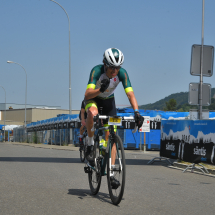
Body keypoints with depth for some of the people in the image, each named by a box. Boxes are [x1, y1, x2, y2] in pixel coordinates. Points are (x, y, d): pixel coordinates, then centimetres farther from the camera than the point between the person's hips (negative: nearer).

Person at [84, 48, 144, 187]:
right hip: (93, 99, -2)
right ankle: (91, 144, -17)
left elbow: (130, 94, -29)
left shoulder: (122, 73, -25)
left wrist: (136, 112, -44)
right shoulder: (97, 71, -32)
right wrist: (100, 89, -59)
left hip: (108, 101, 2)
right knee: (93, 113, -39)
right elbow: (87, 94, -40)